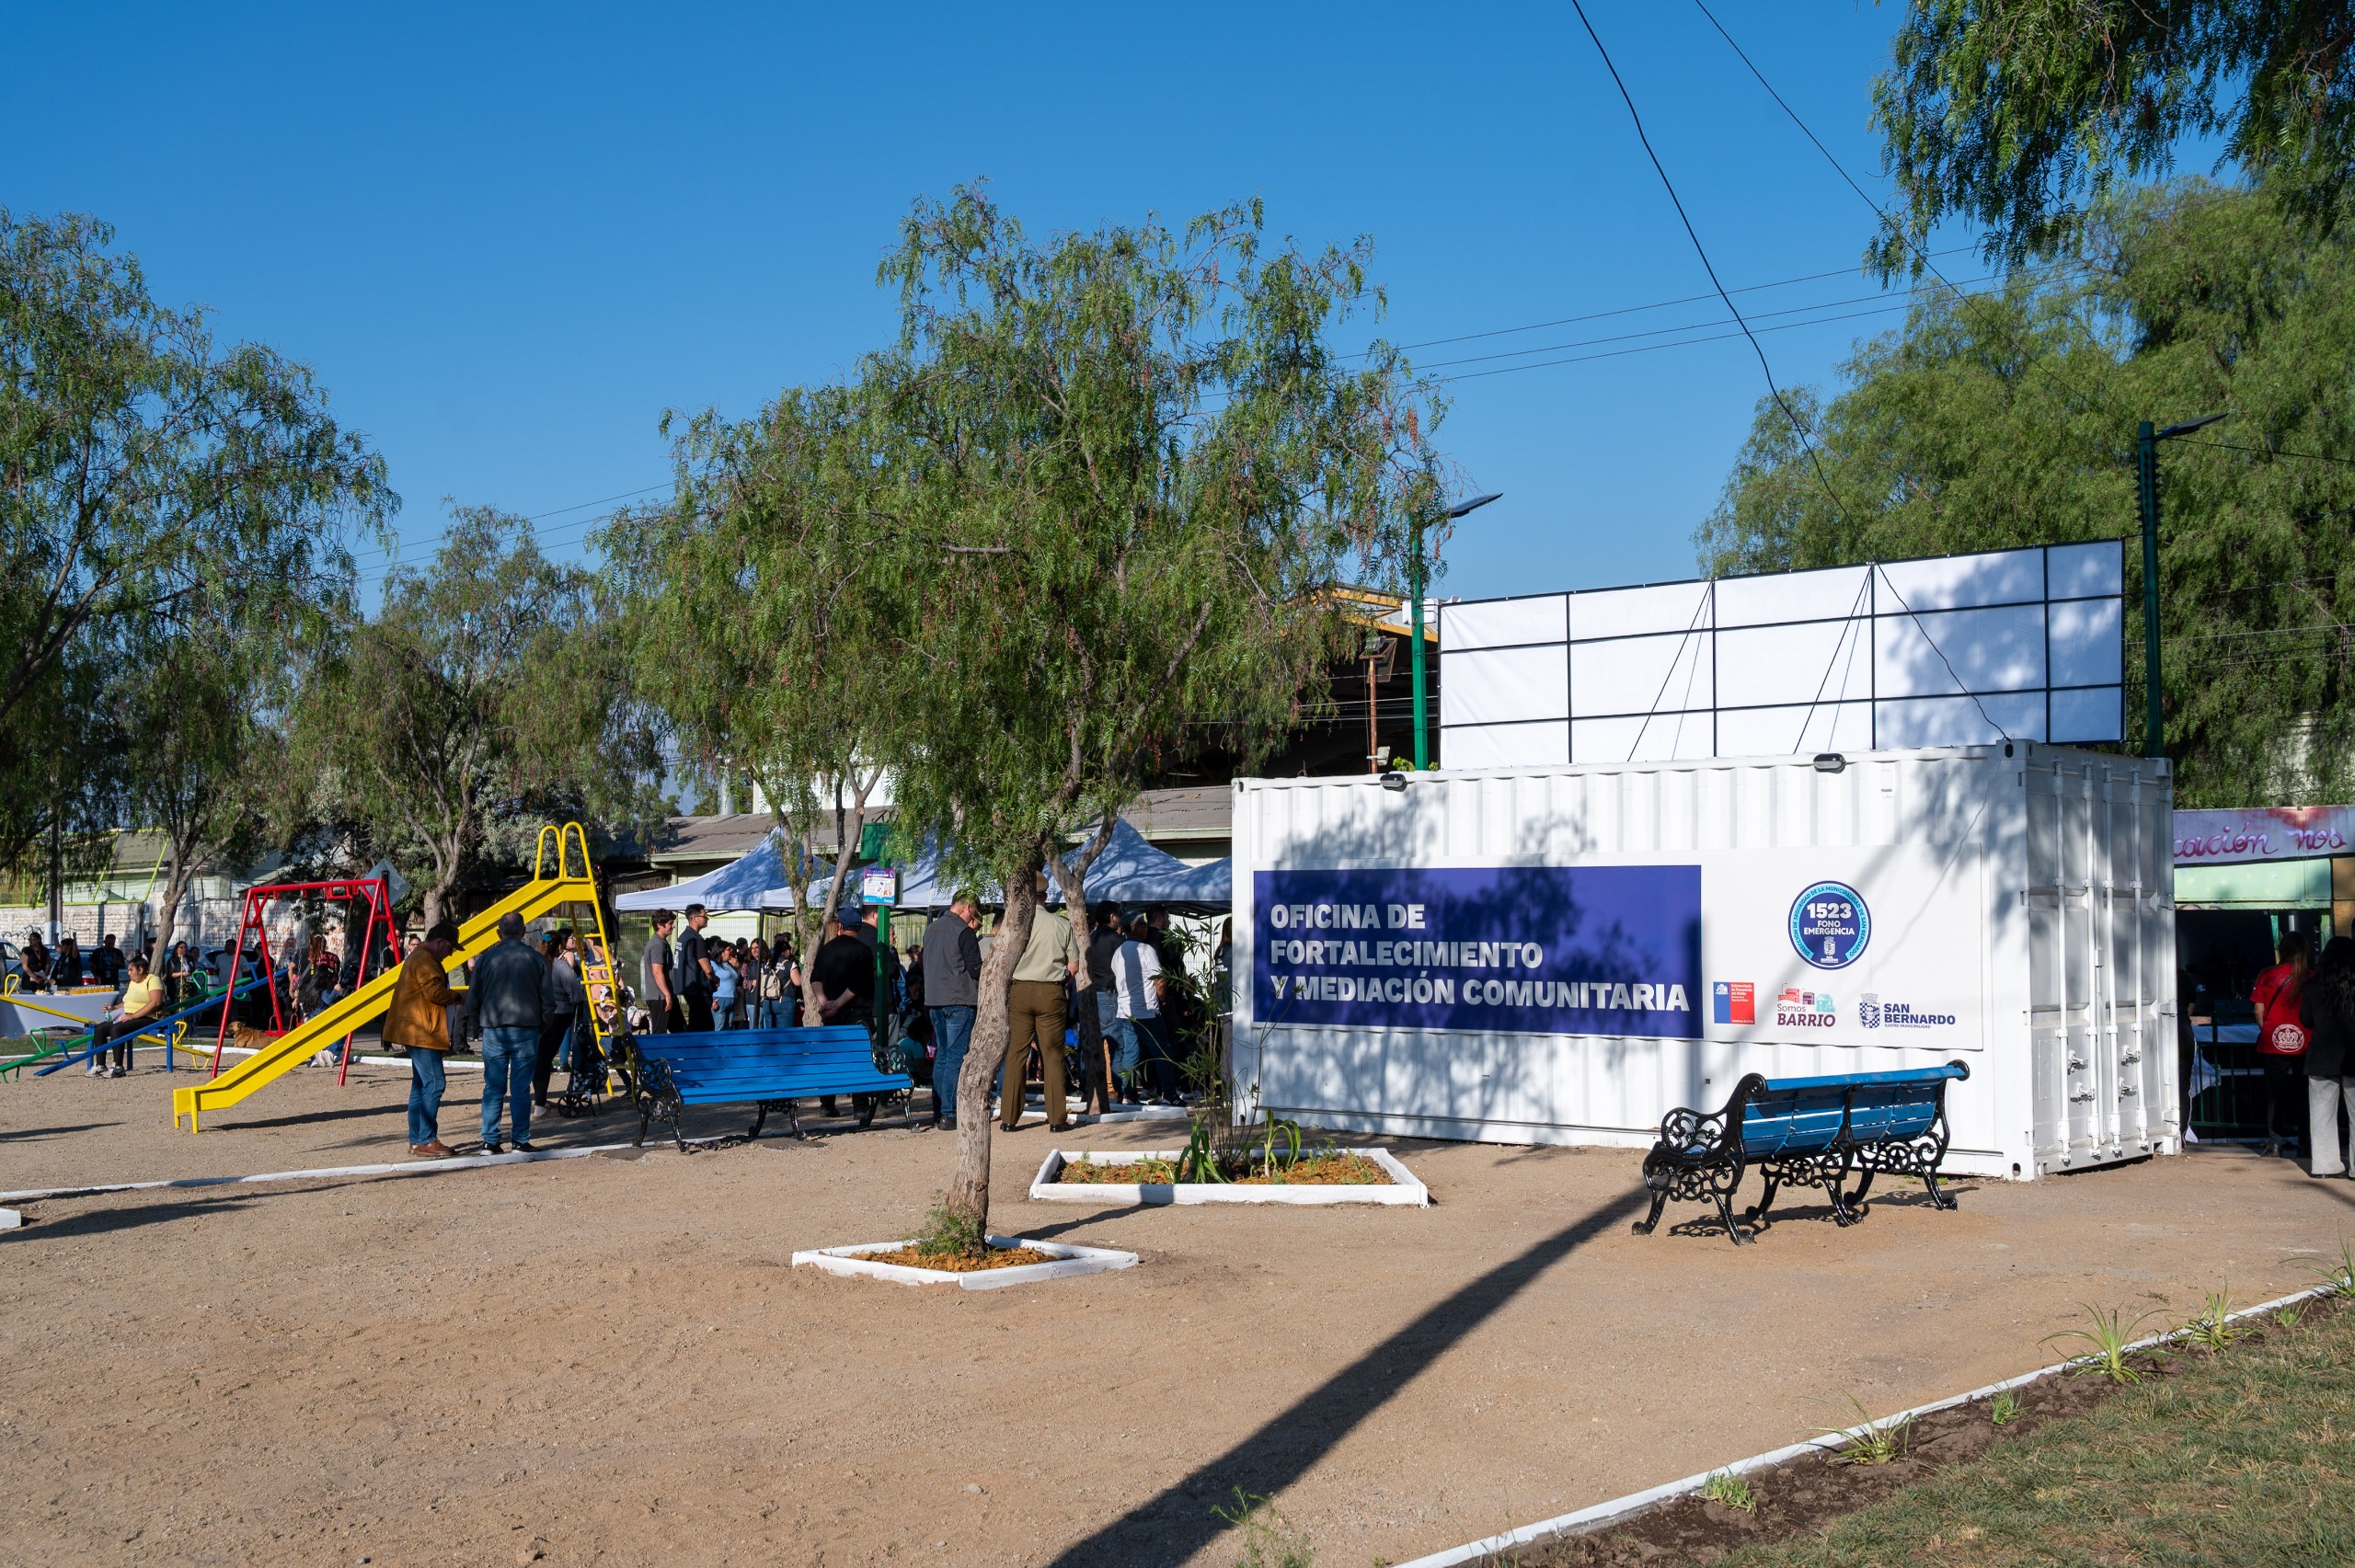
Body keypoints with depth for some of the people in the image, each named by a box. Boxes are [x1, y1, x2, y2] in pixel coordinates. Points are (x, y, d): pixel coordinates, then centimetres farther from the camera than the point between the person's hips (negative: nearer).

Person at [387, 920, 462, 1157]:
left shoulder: (419, 957, 21)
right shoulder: (425, 960, -15)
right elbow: (435, 992, -22)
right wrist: (456, 995, -6)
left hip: (419, 1033, 12)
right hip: (421, 1033, -12)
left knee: (421, 1085, 12)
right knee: (434, 1084, -12)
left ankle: (416, 1140, 15)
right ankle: (426, 1141, -13)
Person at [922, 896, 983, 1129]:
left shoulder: (931, 929, 12)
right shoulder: (964, 932, -11)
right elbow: (975, 970, -14)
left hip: (934, 1000, 8)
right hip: (959, 1001, -8)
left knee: (942, 1056, 14)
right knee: (956, 1058, -5)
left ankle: (937, 1113, 16)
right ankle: (948, 1114, -8)